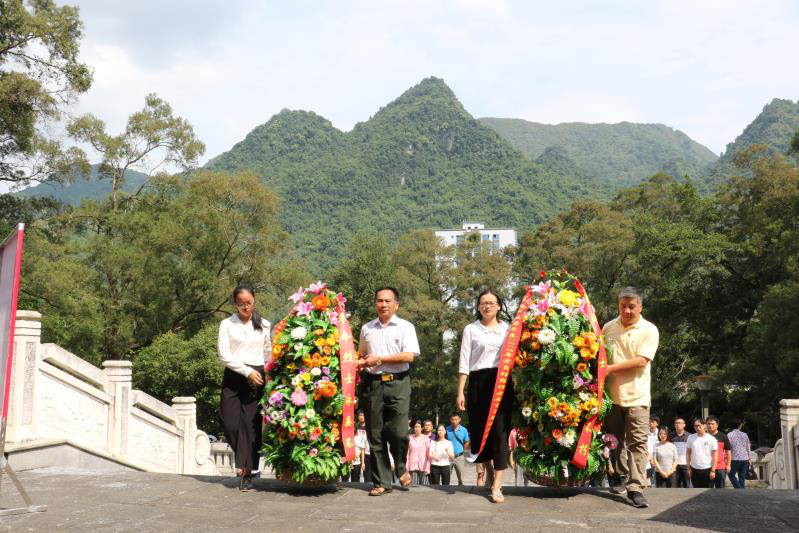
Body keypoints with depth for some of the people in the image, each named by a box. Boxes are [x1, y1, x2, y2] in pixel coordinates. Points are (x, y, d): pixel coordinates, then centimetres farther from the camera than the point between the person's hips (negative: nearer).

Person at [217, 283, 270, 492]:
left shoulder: (263, 325, 11)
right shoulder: (227, 324, 5)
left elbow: (269, 352, 17)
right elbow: (224, 355, -4)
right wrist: (247, 371, -11)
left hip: (256, 378, 0)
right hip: (233, 377, 0)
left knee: (251, 424, -7)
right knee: (231, 424, -7)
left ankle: (246, 471, -3)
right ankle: (246, 461, 17)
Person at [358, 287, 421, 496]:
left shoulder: (405, 327, 3)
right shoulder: (367, 328, 15)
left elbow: (409, 356, -8)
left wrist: (379, 359, -10)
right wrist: (361, 362, 2)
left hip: (397, 383, -3)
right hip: (372, 383, 3)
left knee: (398, 432, -11)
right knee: (375, 434, 2)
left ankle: (401, 467, 19)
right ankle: (381, 482, 10)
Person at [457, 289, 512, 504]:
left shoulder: (508, 329, 10)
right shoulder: (471, 329, 8)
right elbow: (464, 362, 5)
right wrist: (460, 392, -1)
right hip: (478, 382, 1)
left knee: (500, 430, -7)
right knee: (480, 429, 6)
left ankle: (497, 485, -8)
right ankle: (488, 470, 33)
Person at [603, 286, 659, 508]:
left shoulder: (649, 330, -4)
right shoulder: (609, 327, 8)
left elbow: (642, 360, -14)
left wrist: (611, 368, -17)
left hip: (637, 396, -3)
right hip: (612, 394, 3)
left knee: (638, 442, -8)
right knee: (615, 439, 14)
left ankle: (636, 488, -7)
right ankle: (618, 476, 31)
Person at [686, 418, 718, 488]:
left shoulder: (711, 439, -5)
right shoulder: (691, 438, 4)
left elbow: (715, 456, -5)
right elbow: (688, 453, 9)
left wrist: (713, 470, -10)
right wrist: (688, 467, 3)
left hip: (707, 469, -3)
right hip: (694, 470, 3)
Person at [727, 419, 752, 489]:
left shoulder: (729, 435, -5)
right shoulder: (745, 435, 5)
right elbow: (748, 448, 10)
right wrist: (750, 458, 19)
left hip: (734, 459, -3)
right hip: (744, 459, 3)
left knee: (732, 475, 8)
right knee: (742, 477, 12)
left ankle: (738, 489, -9)